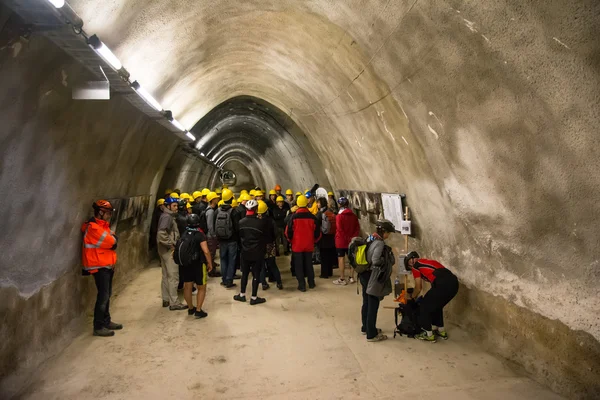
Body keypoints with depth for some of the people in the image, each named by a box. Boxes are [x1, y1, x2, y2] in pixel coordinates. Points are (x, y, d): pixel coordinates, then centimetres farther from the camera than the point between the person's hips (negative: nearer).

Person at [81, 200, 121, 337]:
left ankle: (106, 321, 27)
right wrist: (113, 238, -2)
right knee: (103, 296, -7)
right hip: (99, 266, -10)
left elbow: (112, 241, 12)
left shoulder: (103, 225, 15)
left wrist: (112, 238, -7)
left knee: (107, 295, 16)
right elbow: (111, 242, -20)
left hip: (107, 265, 10)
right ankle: (98, 327, 2)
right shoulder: (93, 227, -17)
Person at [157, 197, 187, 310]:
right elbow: (161, 234, -28)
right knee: (173, 276, -5)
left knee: (166, 275, 16)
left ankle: (166, 299, 26)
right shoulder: (167, 217, -17)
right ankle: (174, 303, 0)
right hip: (169, 250, -10)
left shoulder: (168, 216, 14)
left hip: (165, 250, 10)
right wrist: (171, 245, -20)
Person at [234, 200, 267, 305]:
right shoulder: (261, 222, -15)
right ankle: (254, 298, 11)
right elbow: (265, 238, -3)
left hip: (245, 252, 4)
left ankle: (242, 295, 25)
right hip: (257, 252, -4)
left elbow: (239, 236, 7)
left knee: (244, 273, 16)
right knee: (256, 274, 5)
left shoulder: (241, 222, -3)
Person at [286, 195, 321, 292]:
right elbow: (317, 232, -1)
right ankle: (311, 283, 25)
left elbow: (288, 231, -8)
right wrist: (314, 241, 16)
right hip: (309, 245, 3)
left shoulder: (294, 217, -13)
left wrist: (291, 240, 11)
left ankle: (302, 285, 8)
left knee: (299, 266, 7)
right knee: (309, 264, 17)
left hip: (297, 245, -2)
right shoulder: (312, 217, -7)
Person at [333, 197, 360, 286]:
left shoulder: (339, 216, -13)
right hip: (351, 241, 5)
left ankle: (342, 279, 5)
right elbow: (357, 228, 3)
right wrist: (352, 237, 1)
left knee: (341, 258, 1)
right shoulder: (353, 215, 4)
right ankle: (351, 277, 20)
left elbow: (339, 229, -16)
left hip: (341, 241, -5)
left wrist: (346, 238, -6)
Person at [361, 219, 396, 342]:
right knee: (373, 306, 2)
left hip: (365, 275, 9)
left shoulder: (369, 239, 7)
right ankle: (371, 334, 13)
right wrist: (387, 261, -10)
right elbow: (375, 261, -28)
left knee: (366, 303, 20)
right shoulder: (379, 243, -20)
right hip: (373, 278, -9)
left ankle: (365, 328, 35)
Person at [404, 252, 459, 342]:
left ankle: (429, 335, 17)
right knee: (437, 306, 30)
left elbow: (418, 287, 12)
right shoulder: (428, 261, 33)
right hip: (454, 282, 8)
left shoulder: (416, 265, 11)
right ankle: (441, 331, 37)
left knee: (424, 306, 11)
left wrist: (411, 296, 32)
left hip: (443, 284, -8)